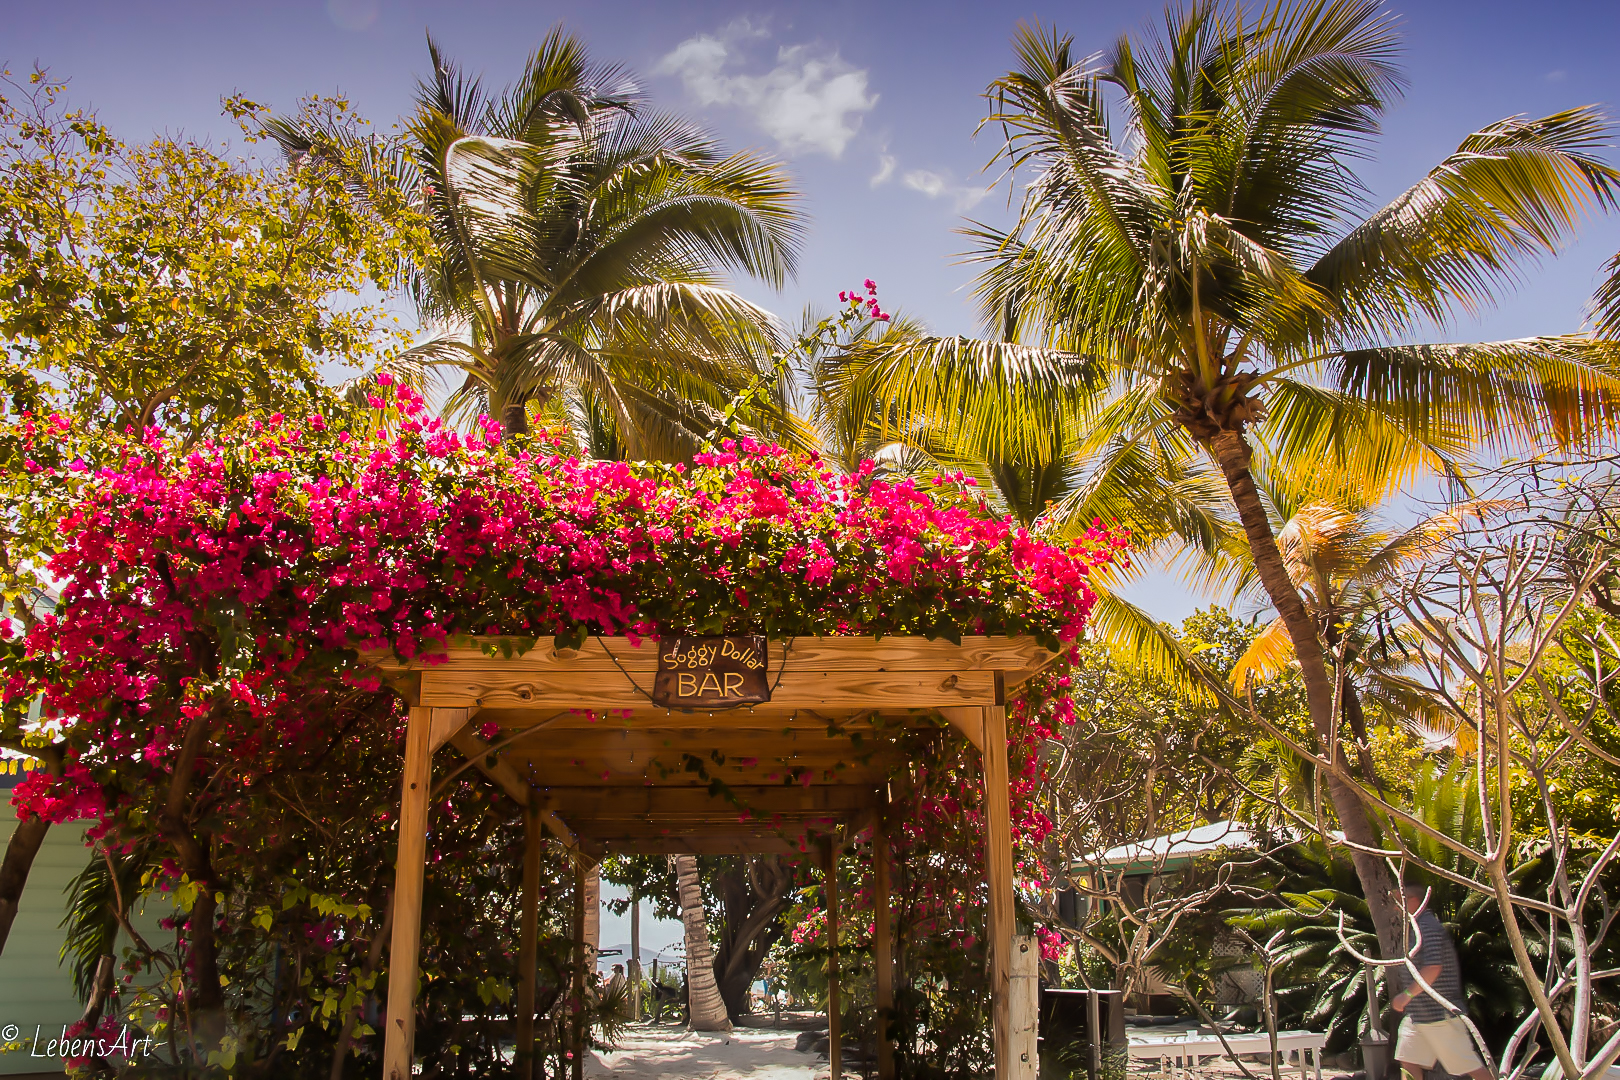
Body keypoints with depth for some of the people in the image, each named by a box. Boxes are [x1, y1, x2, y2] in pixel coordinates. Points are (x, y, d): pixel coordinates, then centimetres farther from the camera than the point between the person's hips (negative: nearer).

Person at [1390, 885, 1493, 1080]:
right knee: (1408, 1062, 4)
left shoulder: (1429, 927, -18)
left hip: (1439, 1014, -10)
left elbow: (1433, 968, -27)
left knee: (1468, 1064, 0)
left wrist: (1407, 995, -24)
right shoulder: (1415, 927, 14)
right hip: (1417, 1013, 10)